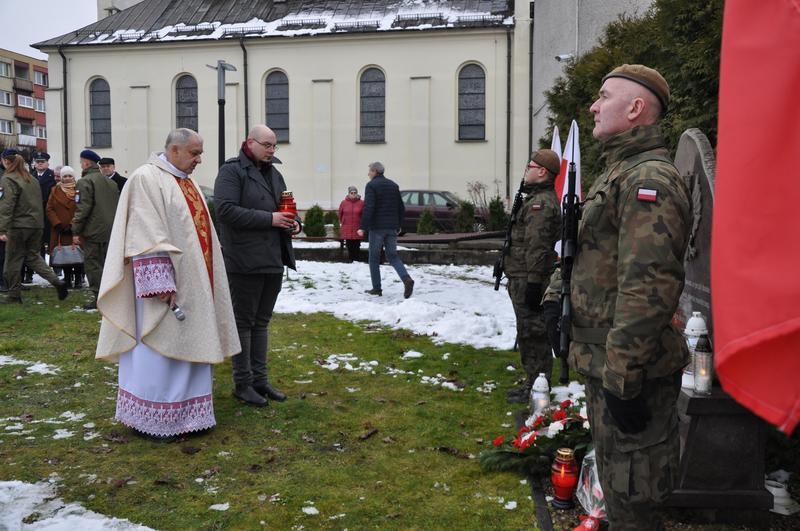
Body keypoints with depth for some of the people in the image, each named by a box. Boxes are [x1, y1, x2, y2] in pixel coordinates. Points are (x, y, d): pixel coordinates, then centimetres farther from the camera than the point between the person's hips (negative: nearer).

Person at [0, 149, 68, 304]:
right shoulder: (32, 179, 12)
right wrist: (38, 222, 17)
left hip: (18, 226, -7)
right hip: (36, 225, 7)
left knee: (13, 260, 5)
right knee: (32, 256, 15)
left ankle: (14, 295, 12)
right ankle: (57, 282, 0)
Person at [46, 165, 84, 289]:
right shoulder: (55, 190, 11)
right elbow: (49, 209, 7)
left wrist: (73, 224, -12)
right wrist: (58, 224, -6)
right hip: (60, 230, 2)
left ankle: (78, 279, 5)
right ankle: (67, 279, 10)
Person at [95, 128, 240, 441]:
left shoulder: (186, 182, 16)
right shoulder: (147, 179, -11)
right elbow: (147, 236, -19)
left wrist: (204, 282, 19)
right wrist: (161, 283, -24)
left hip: (193, 283, 9)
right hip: (167, 283, -9)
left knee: (188, 347, 12)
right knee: (160, 349, -1)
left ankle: (185, 413, 22)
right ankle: (150, 419, 10)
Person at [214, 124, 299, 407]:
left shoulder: (274, 173, 17)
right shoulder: (232, 171, -8)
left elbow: (285, 206, 27)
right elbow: (226, 209, -21)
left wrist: (293, 222, 3)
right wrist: (269, 219, -21)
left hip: (273, 261, 8)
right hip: (245, 262, -8)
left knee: (261, 322, 15)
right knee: (243, 322, 2)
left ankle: (260, 379, 24)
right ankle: (242, 384, 13)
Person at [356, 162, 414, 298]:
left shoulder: (371, 185, -7)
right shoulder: (393, 185, 13)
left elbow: (368, 208, -18)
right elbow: (401, 208, 15)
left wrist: (362, 227, -18)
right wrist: (398, 225, 21)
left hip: (377, 227, -5)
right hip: (392, 227, 6)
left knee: (374, 258, 6)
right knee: (392, 256, 10)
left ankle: (377, 288, 7)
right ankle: (407, 279, -13)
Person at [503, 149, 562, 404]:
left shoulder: (541, 203, -17)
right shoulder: (536, 199, 19)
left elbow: (538, 247, -24)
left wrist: (533, 283, -25)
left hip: (528, 280, -11)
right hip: (523, 278, 11)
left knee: (532, 333, -4)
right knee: (529, 333, 16)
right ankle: (534, 382, 26)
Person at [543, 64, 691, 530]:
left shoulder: (650, 179, -19)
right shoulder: (618, 173, 16)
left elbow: (646, 288, -27)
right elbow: (586, 252, 25)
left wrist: (622, 377, -27)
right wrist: (556, 296, 12)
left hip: (631, 370, -10)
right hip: (607, 363, 10)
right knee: (617, 485, 24)